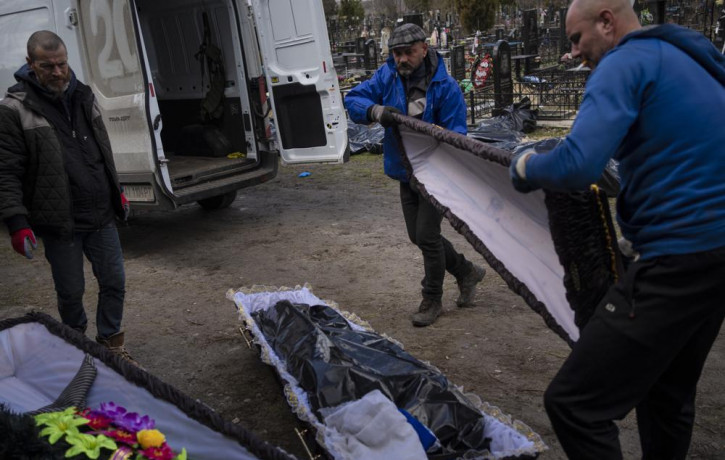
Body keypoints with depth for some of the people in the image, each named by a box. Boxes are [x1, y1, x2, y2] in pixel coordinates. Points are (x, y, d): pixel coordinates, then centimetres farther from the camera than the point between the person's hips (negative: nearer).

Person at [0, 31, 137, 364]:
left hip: (101, 217, 5)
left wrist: (117, 192, 22)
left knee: (114, 282, 10)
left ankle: (110, 343, 29)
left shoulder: (83, 96, 9)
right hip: (59, 224, -5)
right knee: (71, 292, 8)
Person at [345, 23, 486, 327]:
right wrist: (376, 110, -28)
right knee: (418, 236, 16)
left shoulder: (445, 86, -19)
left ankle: (432, 300, 17)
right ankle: (467, 273, 36)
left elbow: (455, 134, -19)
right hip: (405, 173, 7)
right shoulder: (387, 76, -5)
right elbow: (353, 100, -8)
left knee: (426, 236, -4)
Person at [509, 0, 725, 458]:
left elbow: (577, 166, -24)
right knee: (669, 398, 23)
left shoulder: (627, 62, -10)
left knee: (573, 404, -7)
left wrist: (527, 166, -4)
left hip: (677, 260, -10)